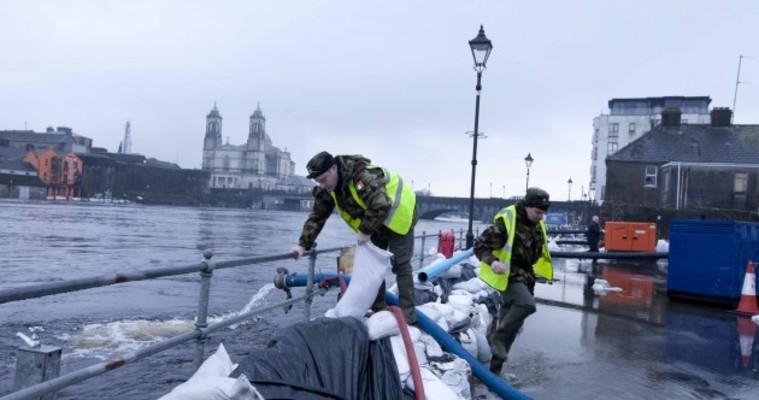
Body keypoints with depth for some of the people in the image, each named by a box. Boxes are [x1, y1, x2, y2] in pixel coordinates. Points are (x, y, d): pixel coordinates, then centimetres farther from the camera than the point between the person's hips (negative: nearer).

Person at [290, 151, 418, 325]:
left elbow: (380, 206, -43)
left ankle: (408, 316, -3)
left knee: (400, 265, -8)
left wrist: (366, 231, -33)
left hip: (398, 215, -8)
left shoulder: (363, 175, -36)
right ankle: (378, 310, 16)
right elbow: (317, 217, -5)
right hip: (376, 223, 8)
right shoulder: (326, 189, -9)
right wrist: (303, 245, -13)